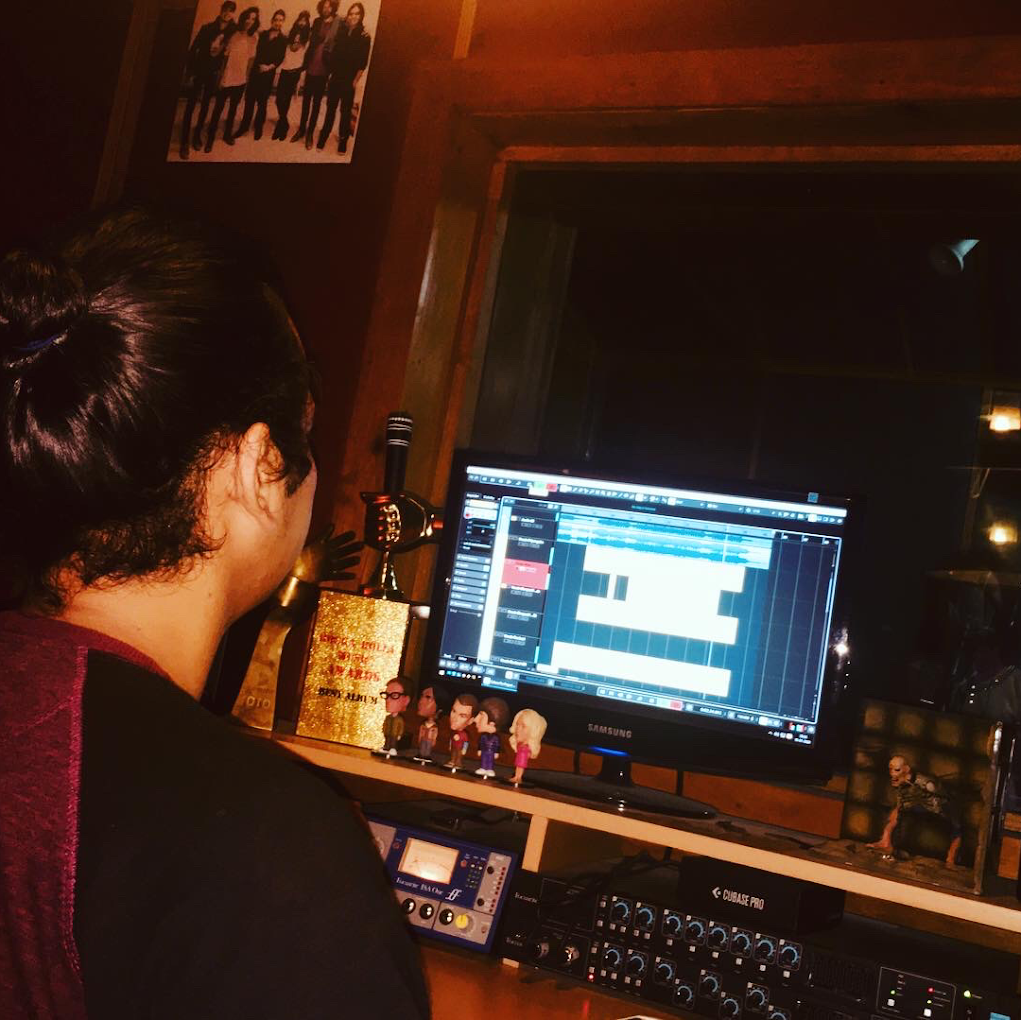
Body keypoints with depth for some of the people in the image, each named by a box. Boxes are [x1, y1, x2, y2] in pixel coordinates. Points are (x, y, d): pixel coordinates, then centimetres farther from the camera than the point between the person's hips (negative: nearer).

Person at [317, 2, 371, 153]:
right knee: (331, 108, 10)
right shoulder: (341, 31, 4)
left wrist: (355, 80, -9)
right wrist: (330, 71, -1)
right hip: (335, 77, 3)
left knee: (345, 110, 2)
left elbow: (363, 62, -8)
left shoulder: (363, 36, -7)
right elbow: (334, 53, 6)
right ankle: (323, 137, 18)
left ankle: (343, 140, 11)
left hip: (349, 80, -3)